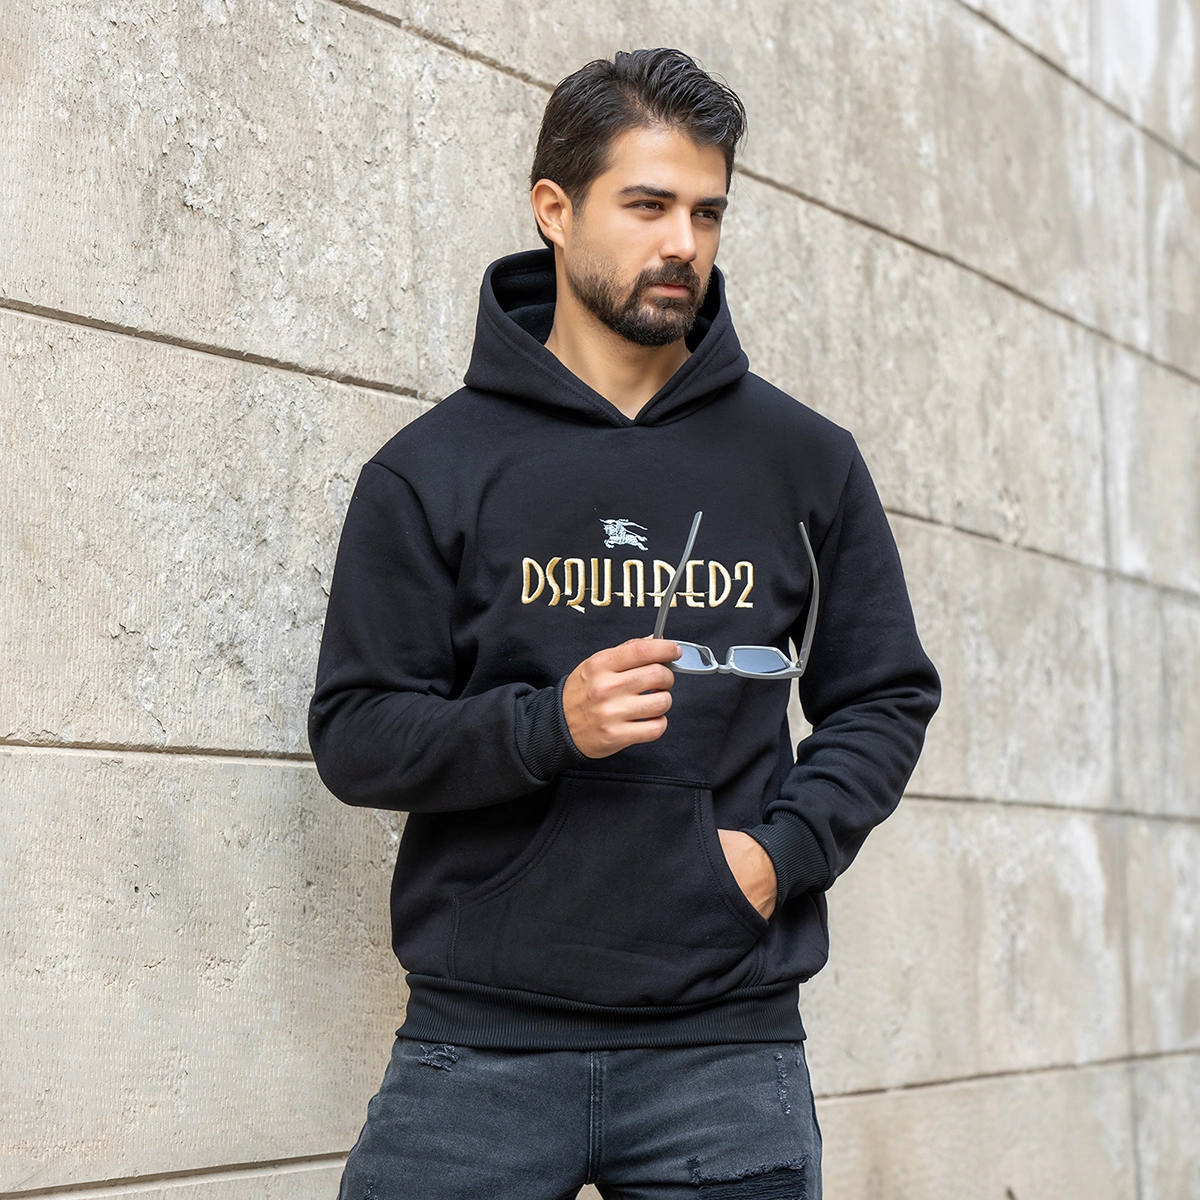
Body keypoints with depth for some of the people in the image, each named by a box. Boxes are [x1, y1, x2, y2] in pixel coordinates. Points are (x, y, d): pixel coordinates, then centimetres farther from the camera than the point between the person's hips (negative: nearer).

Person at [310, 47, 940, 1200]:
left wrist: (786, 846, -3)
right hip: (480, 1038, -1)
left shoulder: (806, 460, 10)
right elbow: (353, 734, 0)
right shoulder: (432, 469, 3)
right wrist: (546, 725, -17)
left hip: (727, 1039, 2)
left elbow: (884, 698, 15)